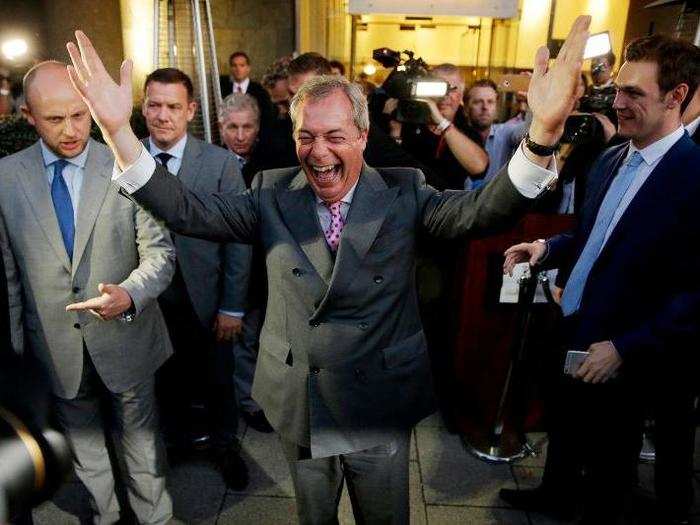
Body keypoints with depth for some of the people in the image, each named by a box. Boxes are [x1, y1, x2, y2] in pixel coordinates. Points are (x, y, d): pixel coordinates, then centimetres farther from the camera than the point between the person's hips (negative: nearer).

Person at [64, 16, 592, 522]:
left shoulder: (403, 192, -10)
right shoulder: (271, 194, -6)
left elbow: (482, 210, -23)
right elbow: (188, 210, -13)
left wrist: (543, 131, -41)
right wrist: (119, 128, -27)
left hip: (382, 407, -1)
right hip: (299, 407, 2)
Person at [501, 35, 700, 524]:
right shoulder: (610, 159, 3)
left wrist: (626, 347, -22)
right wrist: (548, 247, -3)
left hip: (625, 353, -6)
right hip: (574, 328, 7)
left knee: (608, 454, 18)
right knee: (563, 423, 26)